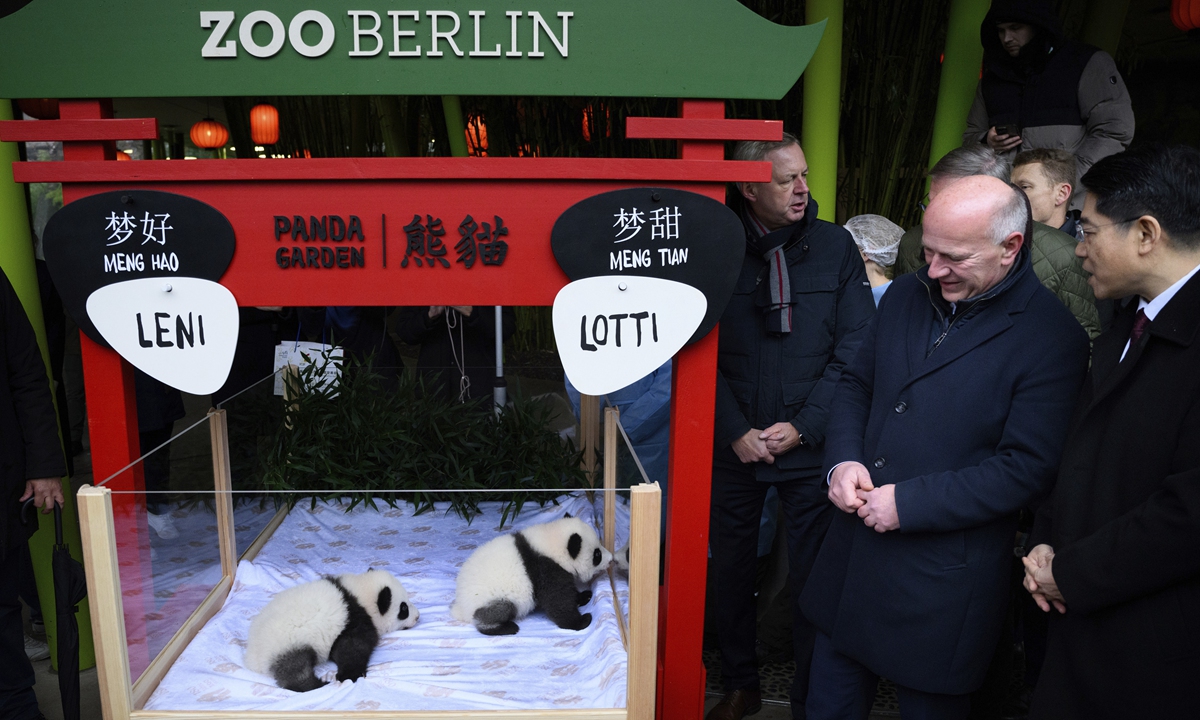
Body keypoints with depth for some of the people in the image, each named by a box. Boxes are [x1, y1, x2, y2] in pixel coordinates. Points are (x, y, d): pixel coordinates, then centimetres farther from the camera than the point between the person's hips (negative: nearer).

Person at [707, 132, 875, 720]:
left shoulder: (836, 246, -2)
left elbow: (854, 350, -4)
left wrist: (803, 427, -11)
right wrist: (736, 432, -10)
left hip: (810, 449, 0)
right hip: (732, 449, 1)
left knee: (813, 577, 8)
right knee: (732, 568, 14)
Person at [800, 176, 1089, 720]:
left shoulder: (1053, 338, -14)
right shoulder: (906, 295, 4)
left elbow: (1027, 467, -17)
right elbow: (856, 384, 12)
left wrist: (908, 503, -20)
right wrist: (843, 460, -6)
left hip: (943, 574, -5)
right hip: (855, 547, 6)